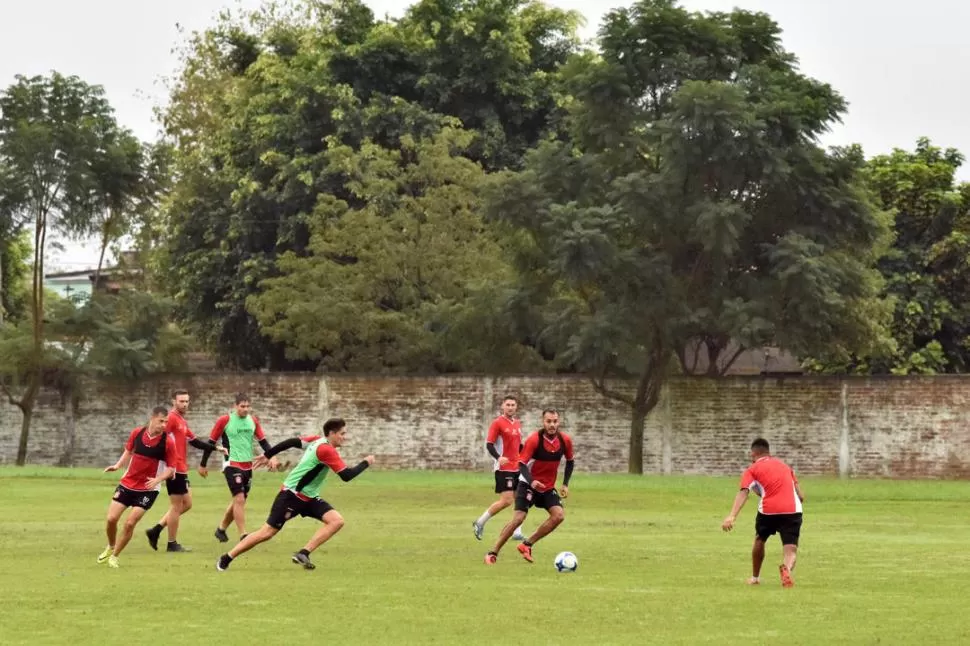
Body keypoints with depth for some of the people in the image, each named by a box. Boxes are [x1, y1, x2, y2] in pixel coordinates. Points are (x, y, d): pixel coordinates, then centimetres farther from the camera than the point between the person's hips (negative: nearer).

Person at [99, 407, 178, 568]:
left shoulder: (168, 442, -15)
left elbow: (171, 468, -8)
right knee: (111, 519, -2)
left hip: (148, 489, -3)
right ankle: (111, 547, 28)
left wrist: (157, 480, -24)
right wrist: (118, 465, -3)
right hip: (127, 484, 3)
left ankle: (114, 556, 11)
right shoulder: (137, 433, -6)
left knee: (130, 524, -9)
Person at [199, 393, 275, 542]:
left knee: (238, 501, 11)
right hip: (232, 464, -6)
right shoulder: (224, 421, -9)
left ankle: (221, 529, 29)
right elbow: (211, 443, -1)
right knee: (239, 499, -15)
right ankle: (243, 536, -13)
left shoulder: (253, 420, 5)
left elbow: (263, 441, 12)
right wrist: (203, 465, 3)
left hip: (248, 466, 6)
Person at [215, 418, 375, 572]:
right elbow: (347, 476, -24)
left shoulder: (317, 440, 4)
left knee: (337, 520, -10)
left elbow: (291, 442, 10)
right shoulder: (326, 450, -23)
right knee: (267, 532, -5)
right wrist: (366, 463, -11)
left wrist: (268, 455, 18)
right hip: (291, 495, -9)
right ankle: (226, 559, 8)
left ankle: (303, 554, -13)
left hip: (309, 498, 9)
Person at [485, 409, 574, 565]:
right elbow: (522, 464, -21)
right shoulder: (534, 439, -21)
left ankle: (527, 545, -2)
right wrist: (531, 482, -38)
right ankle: (493, 553, -6)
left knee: (559, 516, -15)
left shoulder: (565, 440, -8)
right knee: (518, 518, -17)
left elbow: (570, 461, 10)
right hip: (529, 484, -5)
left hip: (548, 487, 5)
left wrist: (565, 484, 1)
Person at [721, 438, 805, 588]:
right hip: (793, 510, 1)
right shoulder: (784, 466, 27)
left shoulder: (752, 470, 14)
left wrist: (732, 516, -15)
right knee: (791, 550, -2)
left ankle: (755, 577, 41)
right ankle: (787, 569, -36)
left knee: (759, 540, 27)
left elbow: (743, 493, -5)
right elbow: (800, 496, 21)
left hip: (768, 510, -1)